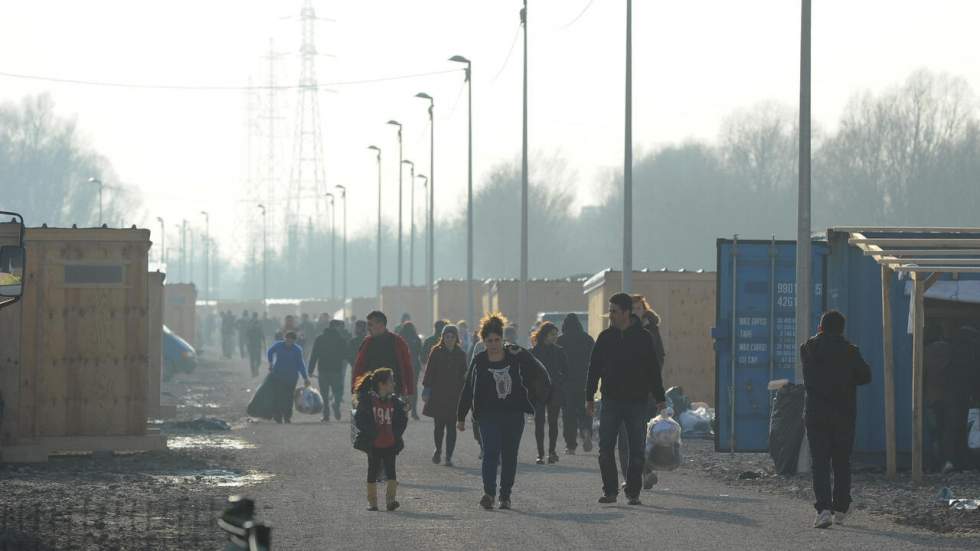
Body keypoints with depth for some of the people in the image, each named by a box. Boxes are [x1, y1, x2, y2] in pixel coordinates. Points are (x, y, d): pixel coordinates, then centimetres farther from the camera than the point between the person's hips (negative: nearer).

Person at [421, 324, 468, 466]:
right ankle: (438, 450, 28)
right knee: (439, 425, 4)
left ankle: (449, 456, -1)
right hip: (437, 395, -1)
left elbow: (463, 375, 10)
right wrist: (427, 389, -7)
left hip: (454, 396, 1)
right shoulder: (436, 352, 1)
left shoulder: (460, 354, 7)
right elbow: (429, 371, 0)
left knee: (451, 426, -3)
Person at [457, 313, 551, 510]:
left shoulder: (516, 356, 0)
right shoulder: (479, 362, 1)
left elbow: (537, 372, 10)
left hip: (514, 415, 1)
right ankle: (489, 492, -24)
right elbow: (468, 390, 6)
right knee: (490, 452, -15)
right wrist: (461, 417, 7)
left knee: (509, 456, 7)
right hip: (489, 415, -1)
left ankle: (505, 495, 16)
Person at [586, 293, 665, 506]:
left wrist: (659, 398, 2)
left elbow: (653, 370, 5)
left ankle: (633, 492, 9)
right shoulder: (605, 338, 6)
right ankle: (610, 490, 4)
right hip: (611, 401, 2)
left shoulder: (644, 338, 0)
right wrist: (589, 397, 6)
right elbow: (594, 368, 10)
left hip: (637, 402, -2)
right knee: (606, 448, -3)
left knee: (636, 450, 2)